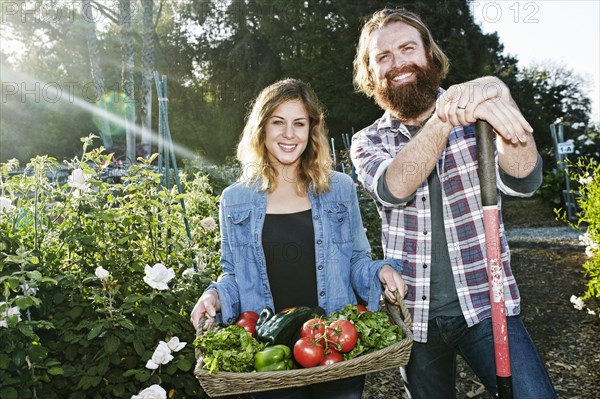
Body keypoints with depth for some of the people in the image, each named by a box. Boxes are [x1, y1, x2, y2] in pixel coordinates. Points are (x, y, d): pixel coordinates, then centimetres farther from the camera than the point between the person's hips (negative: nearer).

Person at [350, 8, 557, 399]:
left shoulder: (476, 117, 0)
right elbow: (394, 187, -20)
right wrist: (447, 115, -35)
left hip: (484, 303, -1)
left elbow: (522, 180, -18)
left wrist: (498, 95, -35)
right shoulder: (368, 141, 2)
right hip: (413, 313, 1)